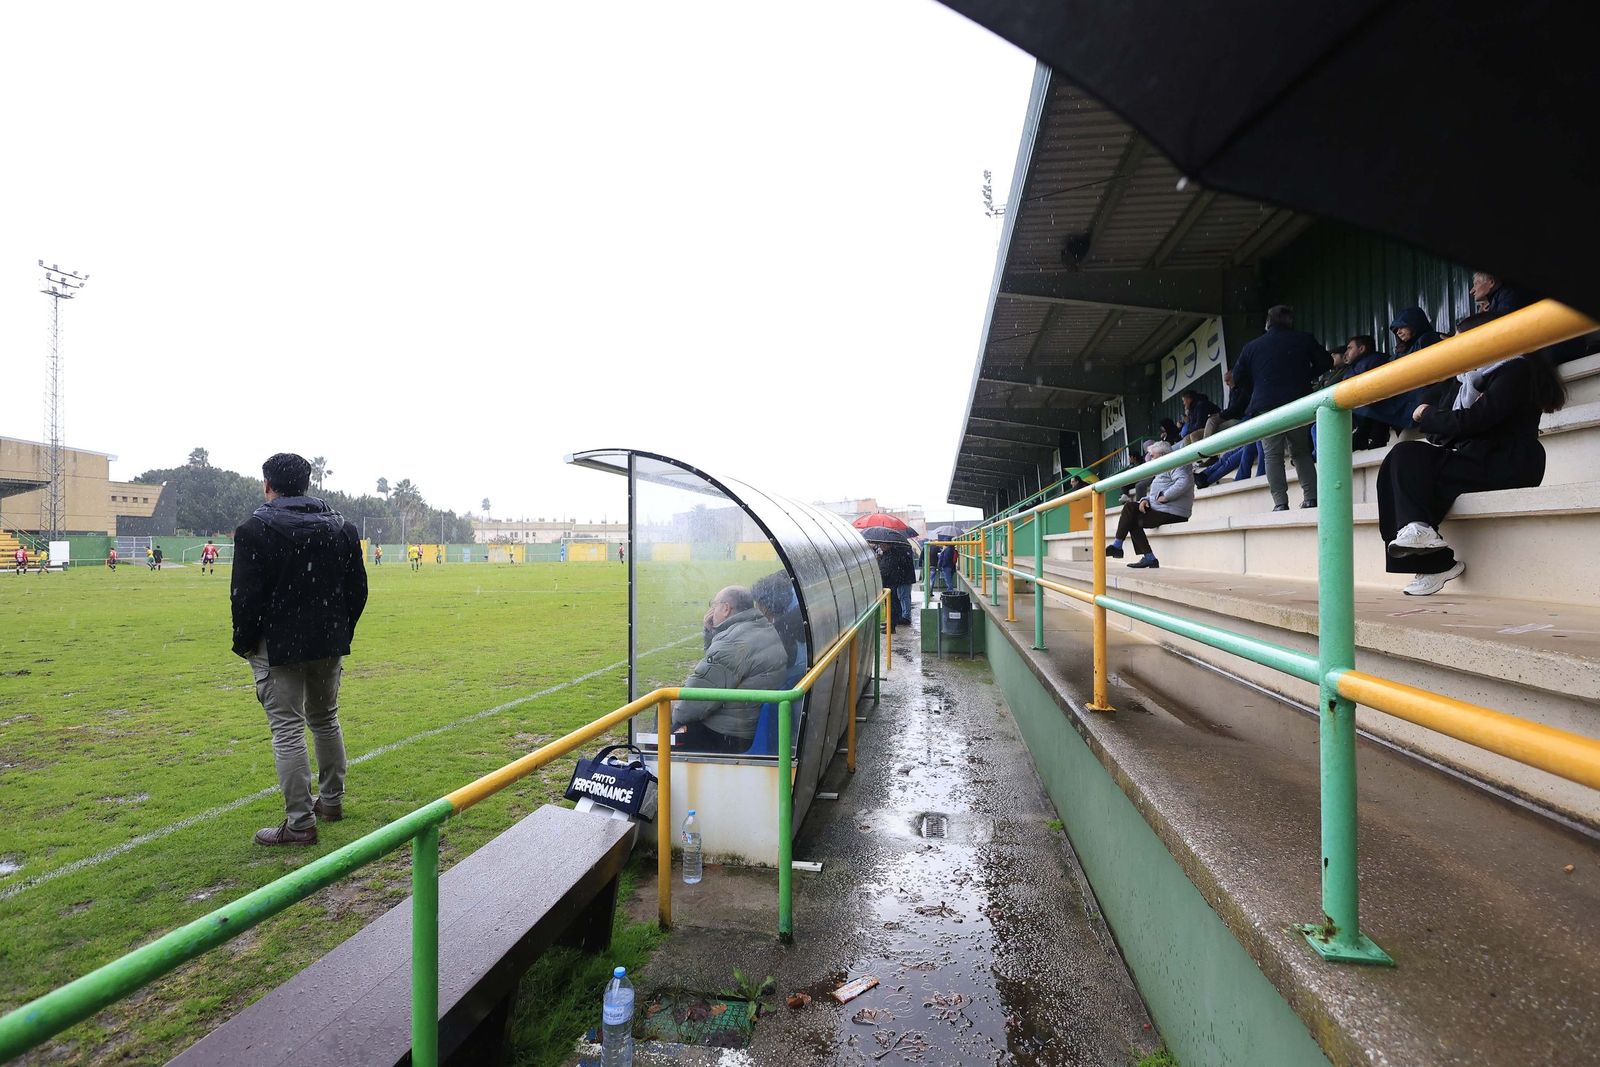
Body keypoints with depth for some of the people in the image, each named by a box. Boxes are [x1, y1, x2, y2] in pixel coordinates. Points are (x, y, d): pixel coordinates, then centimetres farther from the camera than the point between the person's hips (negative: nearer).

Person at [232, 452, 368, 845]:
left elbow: (246, 595, -12)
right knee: (325, 720, 19)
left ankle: (300, 822, 5)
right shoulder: (341, 526, 5)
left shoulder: (255, 529, -10)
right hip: (330, 642, 5)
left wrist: (244, 642, 1)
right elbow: (358, 587, 8)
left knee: (288, 730, 0)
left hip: (278, 645, -5)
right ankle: (331, 800, 30)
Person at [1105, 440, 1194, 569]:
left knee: (1133, 521, -12)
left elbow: (1184, 482, -28)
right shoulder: (1163, 468, 26)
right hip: (1159, 509, 10)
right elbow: (1154, 493, 26)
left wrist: (1165, 497, -22)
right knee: (1130, 506, -3)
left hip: (1172, 512, -10)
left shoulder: (1176, 464, -7)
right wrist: (1145, 499, 4)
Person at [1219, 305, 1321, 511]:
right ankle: (1311, 498, 4)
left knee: (1272, 455, -2)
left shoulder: (1251, 347, 10)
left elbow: (1238, 379, 11)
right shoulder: (1304, 339, 10)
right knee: (1302, 451, 13)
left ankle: (1280, 503, -12)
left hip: (1265, 408, -1)